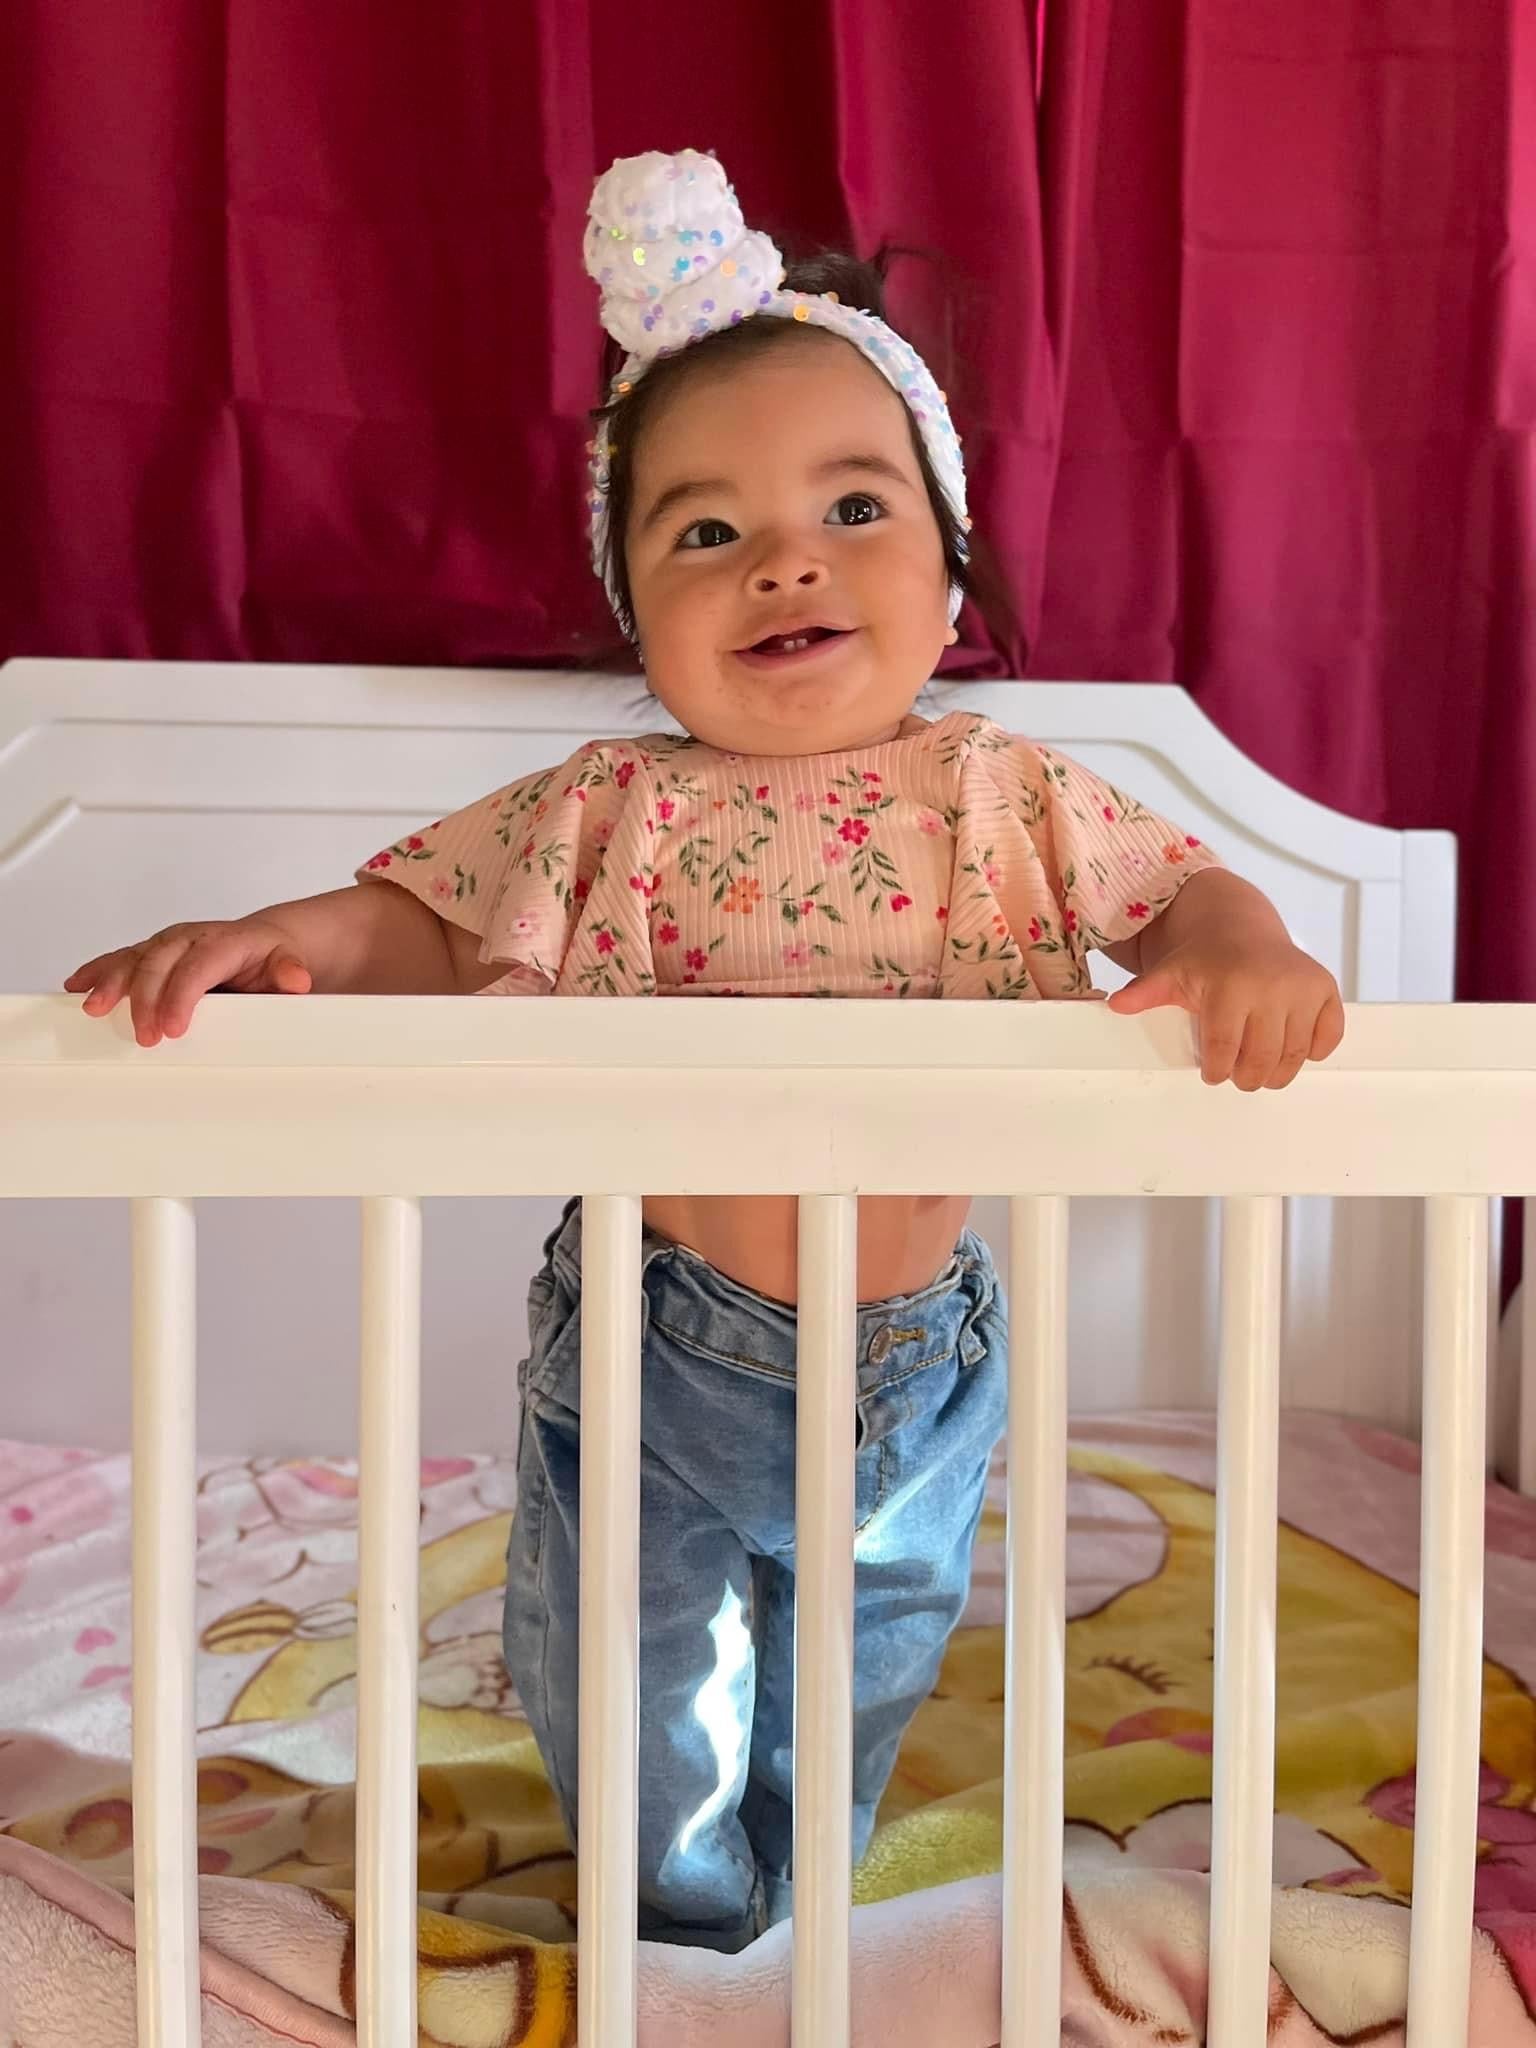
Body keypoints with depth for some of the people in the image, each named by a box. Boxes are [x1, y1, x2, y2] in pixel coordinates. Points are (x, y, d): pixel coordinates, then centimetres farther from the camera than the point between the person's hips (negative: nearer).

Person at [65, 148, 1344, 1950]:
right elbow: (432, 929, -10)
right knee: (635, 1714, 19)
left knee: (854, 1695, 27)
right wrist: (284, 937, -30)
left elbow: (1176, 883, -5)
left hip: (917, 1363, 2)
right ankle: (689, 1934, 53)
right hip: (654, 1362, -1)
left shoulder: (1004, 792, -9)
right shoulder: (609, 811, -13)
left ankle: (794, 1912, 60)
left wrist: (1239, 949, -28)